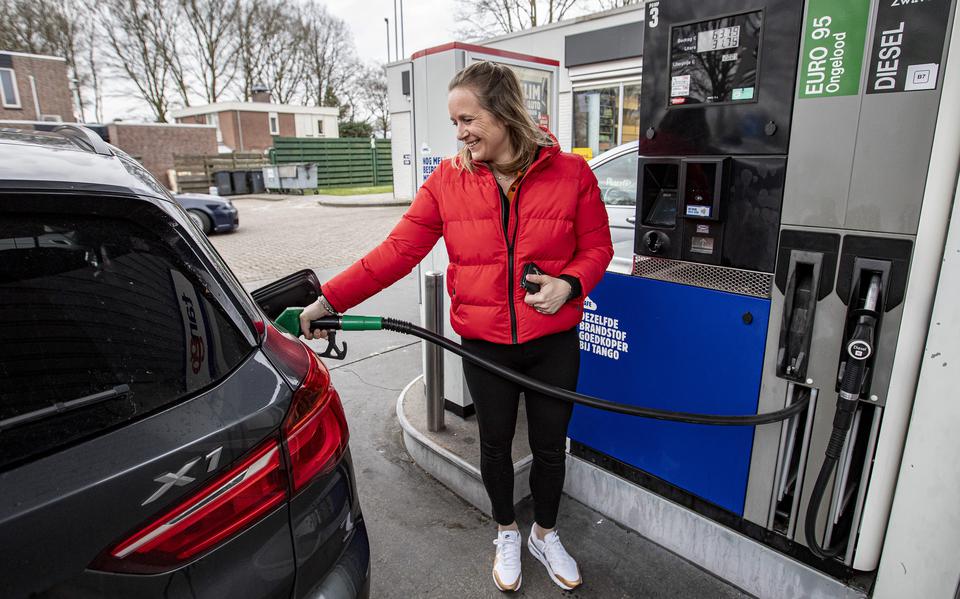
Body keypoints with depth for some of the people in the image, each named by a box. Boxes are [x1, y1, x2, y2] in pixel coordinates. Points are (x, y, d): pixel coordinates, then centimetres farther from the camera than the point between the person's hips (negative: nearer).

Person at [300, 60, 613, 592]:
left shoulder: (570, 173, -7)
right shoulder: (447, 181, -5)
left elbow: (597, 248, 1)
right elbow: (397, 251, -7)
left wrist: (569, 283, -20)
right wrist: (330, 300, -12)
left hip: (554, 341, 0)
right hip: (484, 343, 1)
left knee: (550, 445, 15)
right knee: (495, 444, 17)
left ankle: (545, 535, 45)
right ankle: (507, 533, 46)